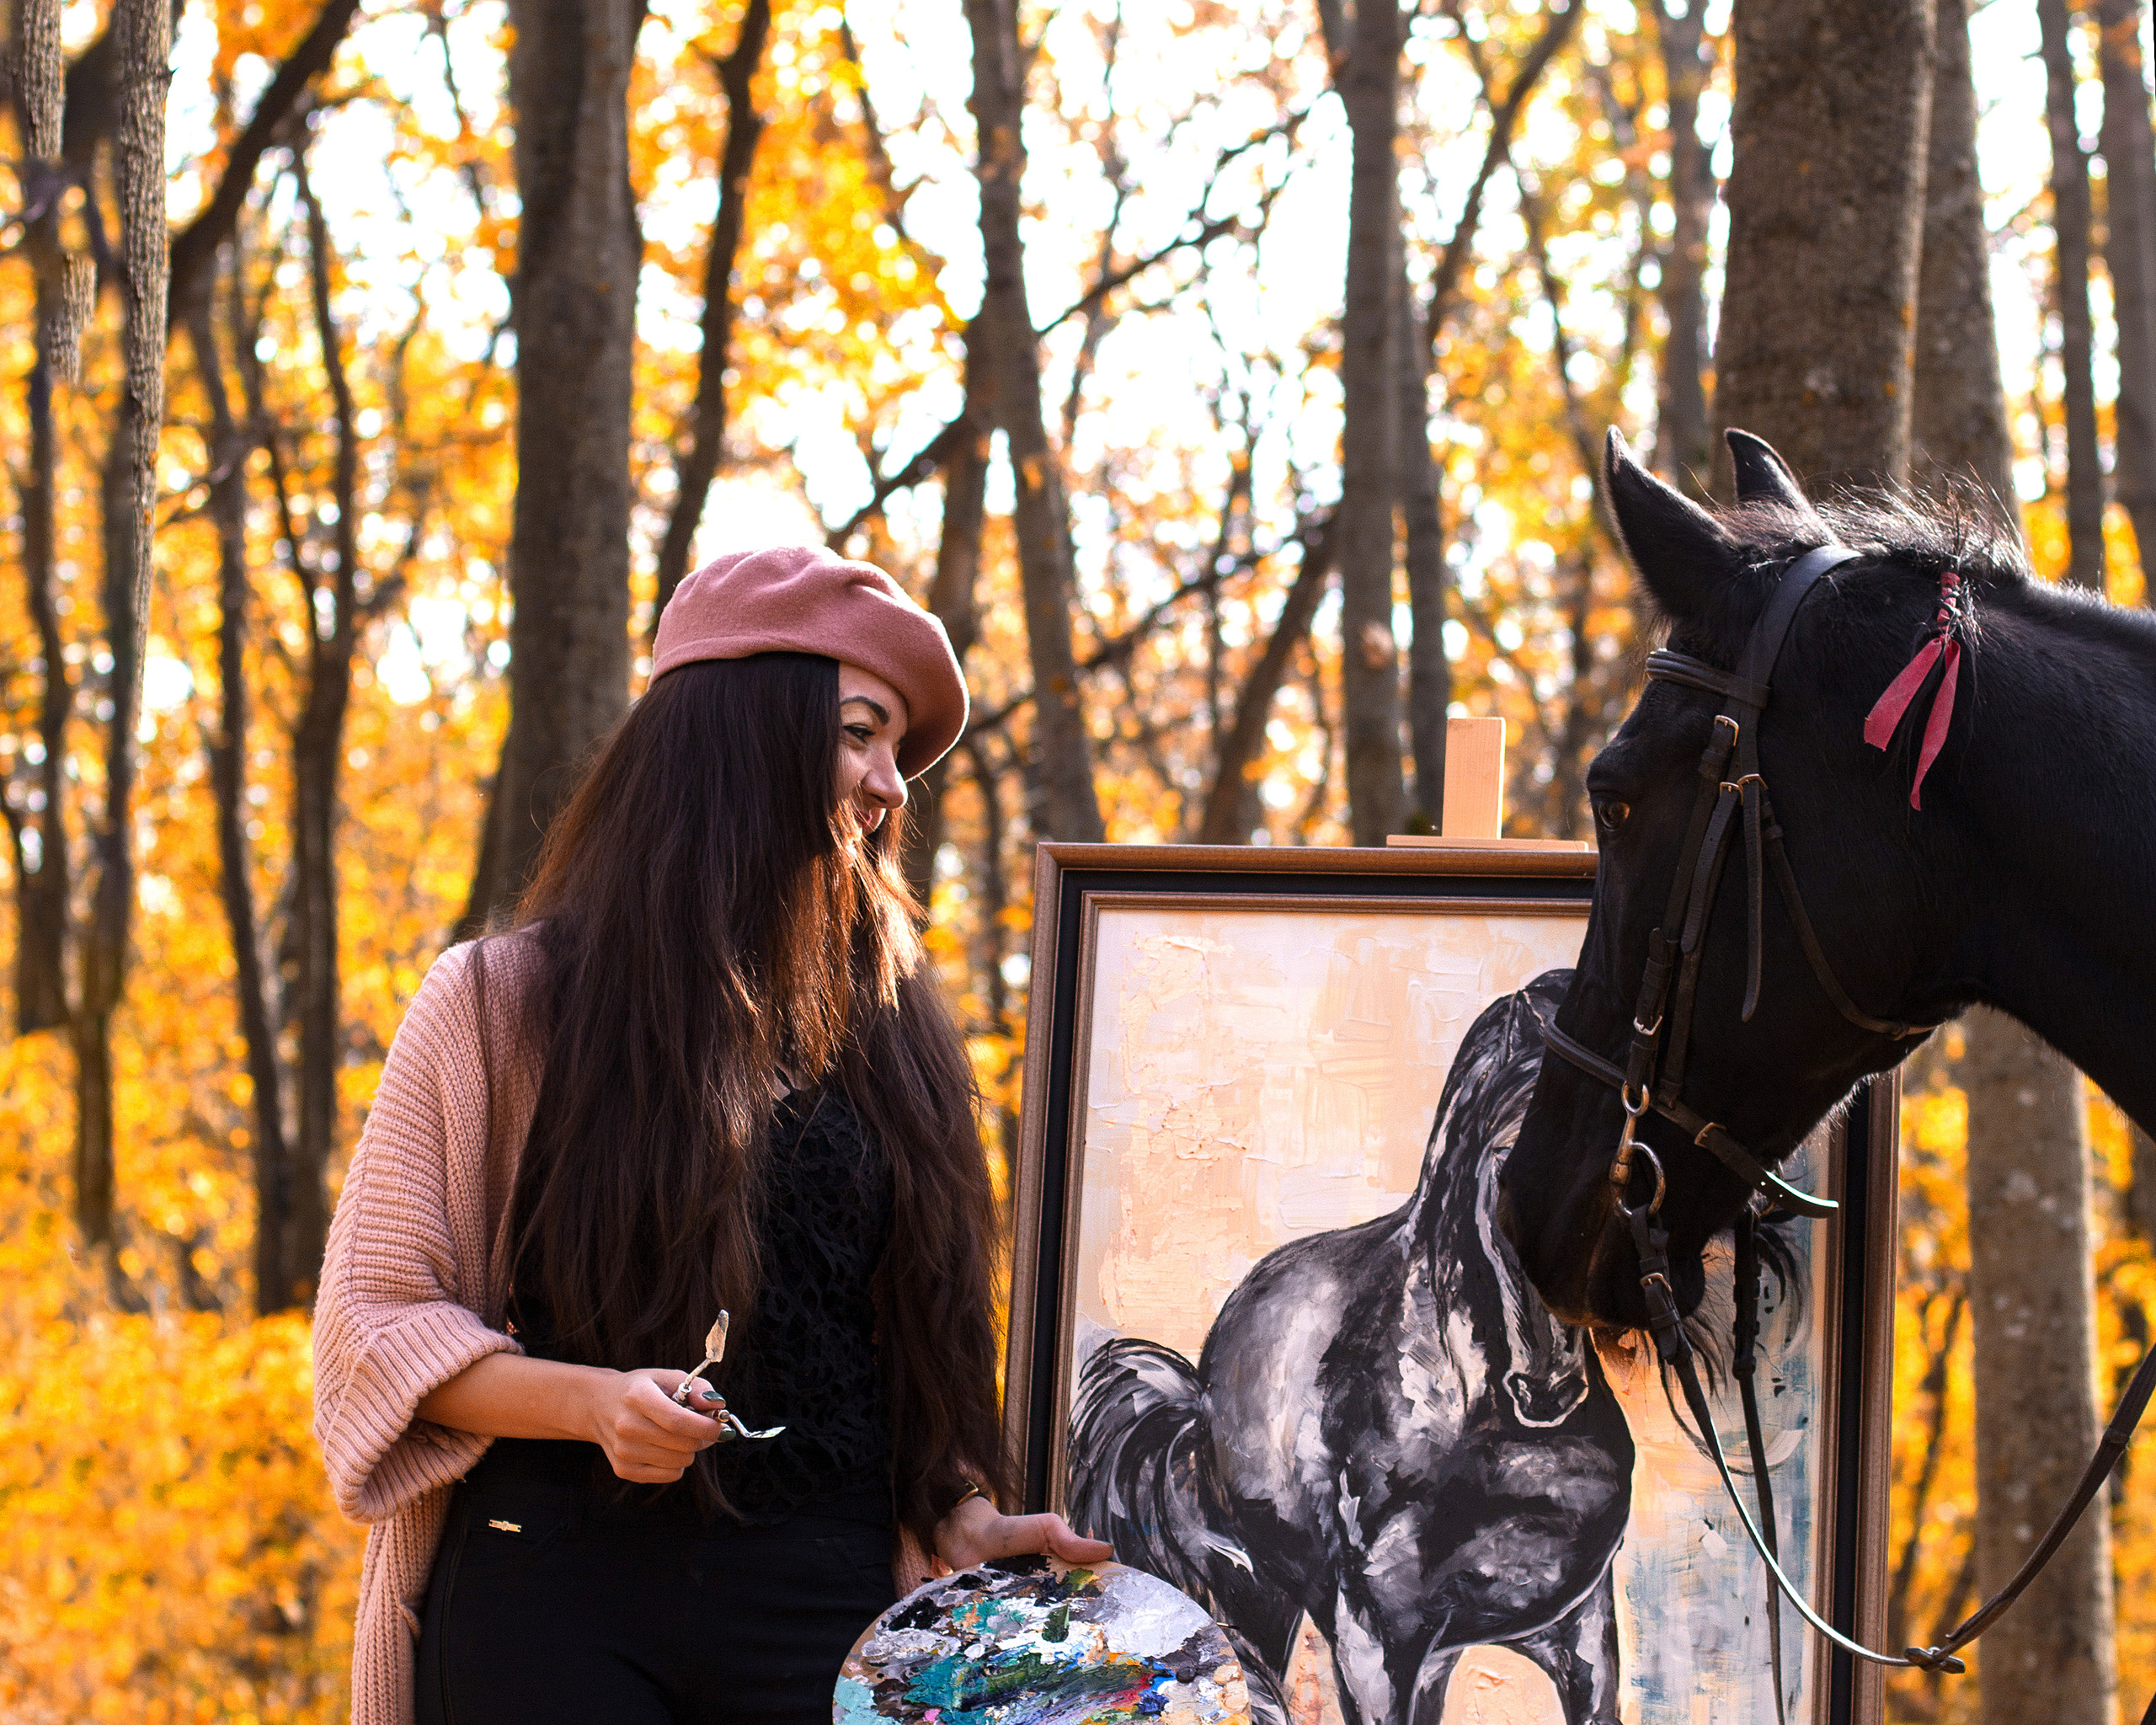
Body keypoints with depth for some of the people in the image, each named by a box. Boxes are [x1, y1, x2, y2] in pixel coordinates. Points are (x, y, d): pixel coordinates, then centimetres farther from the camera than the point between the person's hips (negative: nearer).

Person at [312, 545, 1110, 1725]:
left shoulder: (882, 1030, 15)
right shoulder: (500, 1004, 3)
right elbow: (376, 1319, 1)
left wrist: (964, 1521, -2)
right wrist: (590, 1404, -15)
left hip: (827, 1611, 3)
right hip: (555, 1592, -3)